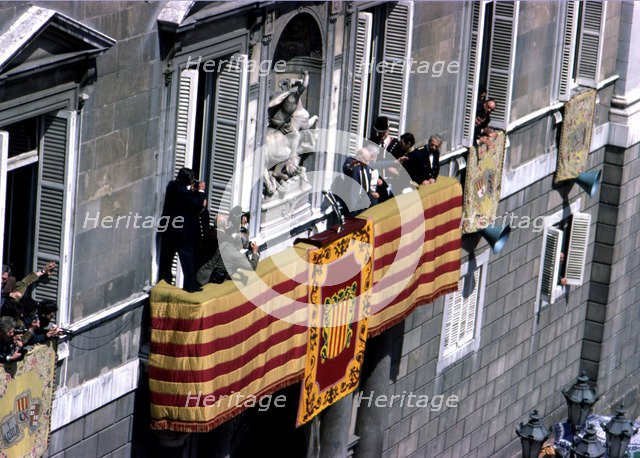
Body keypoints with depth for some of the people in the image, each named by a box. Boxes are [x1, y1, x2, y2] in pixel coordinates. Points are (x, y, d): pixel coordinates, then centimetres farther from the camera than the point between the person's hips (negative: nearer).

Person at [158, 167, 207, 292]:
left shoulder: (172, 186, -1)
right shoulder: (184, 191, -24)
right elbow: (198, 206, -17)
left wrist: (192, 191, 3)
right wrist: (200, 191, -9)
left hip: (168, 229, 7)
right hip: (184, 230, -7)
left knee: (166, 256, 18)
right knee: (188, 258, 1)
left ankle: (164, 280, 26)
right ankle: (190, 285, 3)